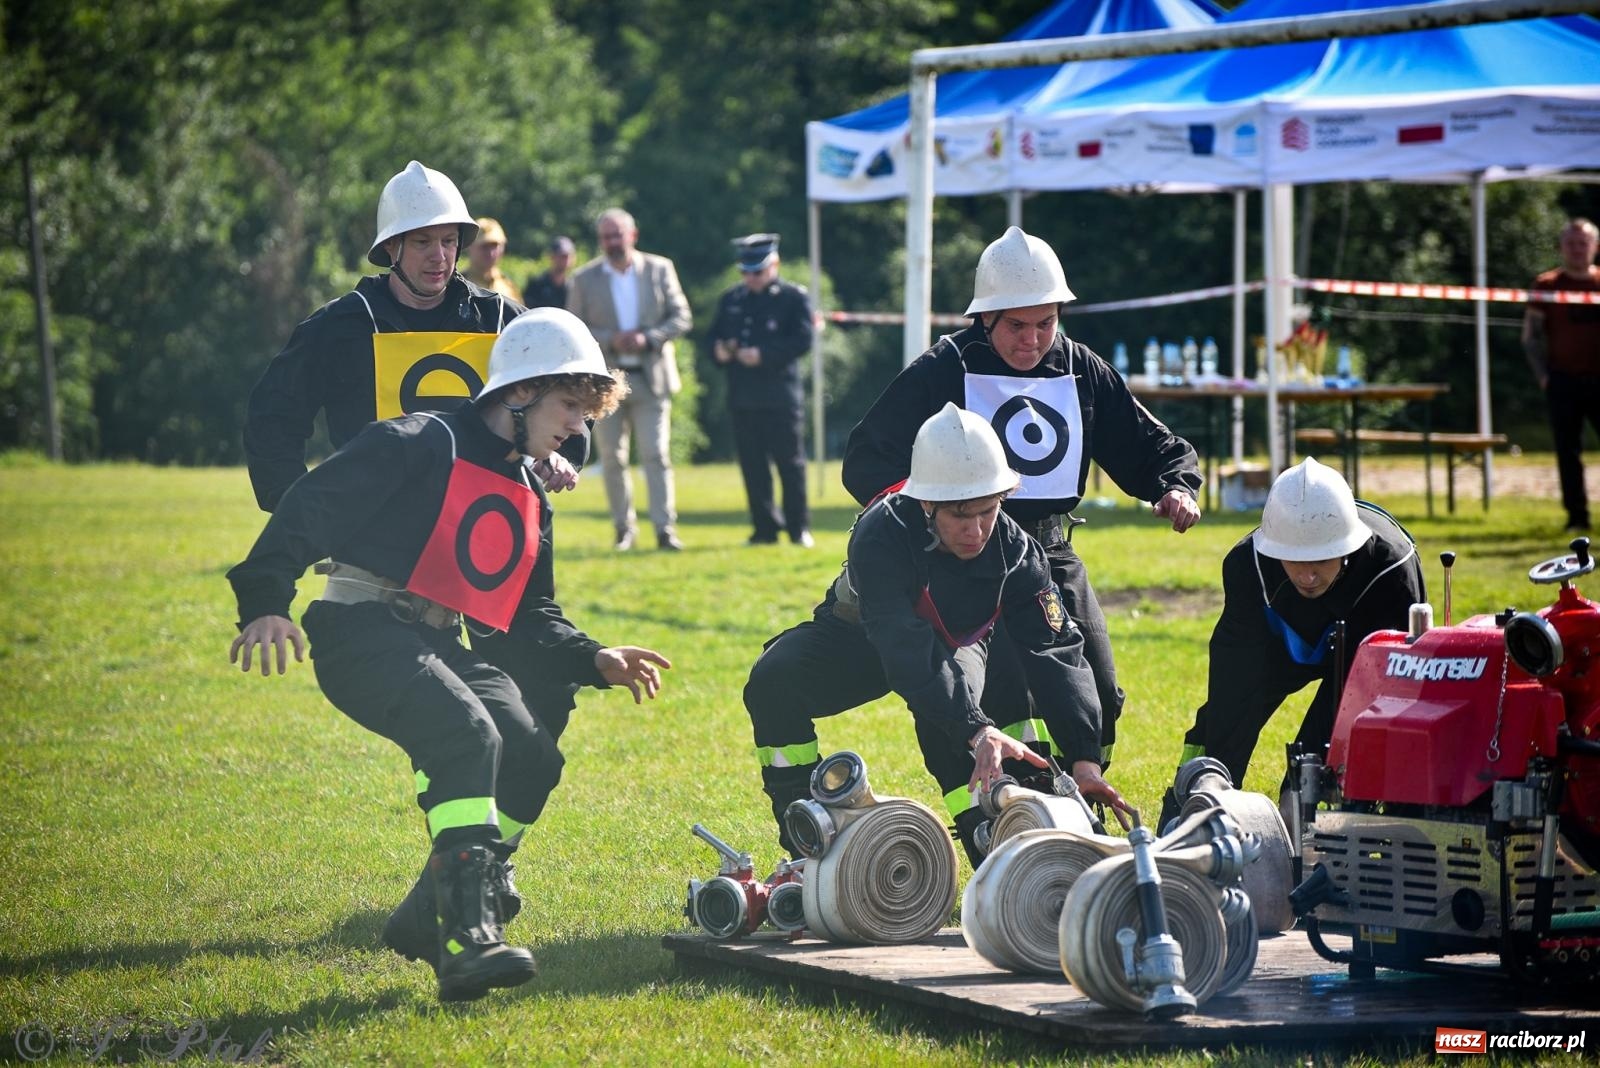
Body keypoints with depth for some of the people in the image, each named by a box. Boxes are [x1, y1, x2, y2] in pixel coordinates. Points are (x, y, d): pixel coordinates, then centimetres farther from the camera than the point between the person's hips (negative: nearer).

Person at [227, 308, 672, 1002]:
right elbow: (313, 504, -17)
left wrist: (596, 661, 6)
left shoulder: (529, 501, 19)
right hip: (362, 632, -9)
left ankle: (427, 918, 8)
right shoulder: (423, 445, -8)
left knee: (532, 759, -6)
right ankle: (467, 940, -37)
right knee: (467, 733, -30)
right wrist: (266, 601, -29)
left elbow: (531, 619, 24)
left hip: (440, 646, 9)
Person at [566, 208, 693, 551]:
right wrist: (611, 341, -15)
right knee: (613, 459, 5)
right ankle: (624, 527, 15)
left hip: (651, 378, -1)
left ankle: (665, 528, -8)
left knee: (657, 455, -7)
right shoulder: (585, 278, 4)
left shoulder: (660, 269, 4)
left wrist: (648, 338, -13)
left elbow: (681, 317, 3)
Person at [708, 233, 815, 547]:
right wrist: (719, 350, -5)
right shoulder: (731, 300, 16)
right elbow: (715, 336, 19)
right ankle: (765, 527, 12)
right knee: (752, 465, 5)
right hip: (742, 399, 5)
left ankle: (799, 528, 6)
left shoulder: (794, 297, 1)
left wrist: (763, 354, -18)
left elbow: (802, 341, -9)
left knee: (790, 463, -1)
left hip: (780, 397, -5)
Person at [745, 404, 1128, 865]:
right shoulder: (880, 537, -39)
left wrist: (1084, 760, -38)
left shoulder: (1012, 549, -28)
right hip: (861, 635, -1)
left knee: (948, 701, -35)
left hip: (956, 643, 1)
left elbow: (1055, 653, -28)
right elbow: (907, 653, -49)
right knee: (772, 684, -28)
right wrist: (979, 731, -60)